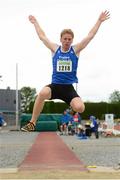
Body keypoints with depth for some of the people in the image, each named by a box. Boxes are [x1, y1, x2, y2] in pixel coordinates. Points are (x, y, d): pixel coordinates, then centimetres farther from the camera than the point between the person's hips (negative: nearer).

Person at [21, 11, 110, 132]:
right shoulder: (55, 49, 7)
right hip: (54, 85, 0)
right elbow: (42, 36, 17)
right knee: (43, 93, -35)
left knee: (80, 108, -26)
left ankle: (71, 109, 14)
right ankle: (32, 123, -22)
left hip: (69, 88, 0)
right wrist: (35, 22, 26)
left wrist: (100, 20, 5)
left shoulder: (76, 49, 4)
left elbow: (90, 35, 5)